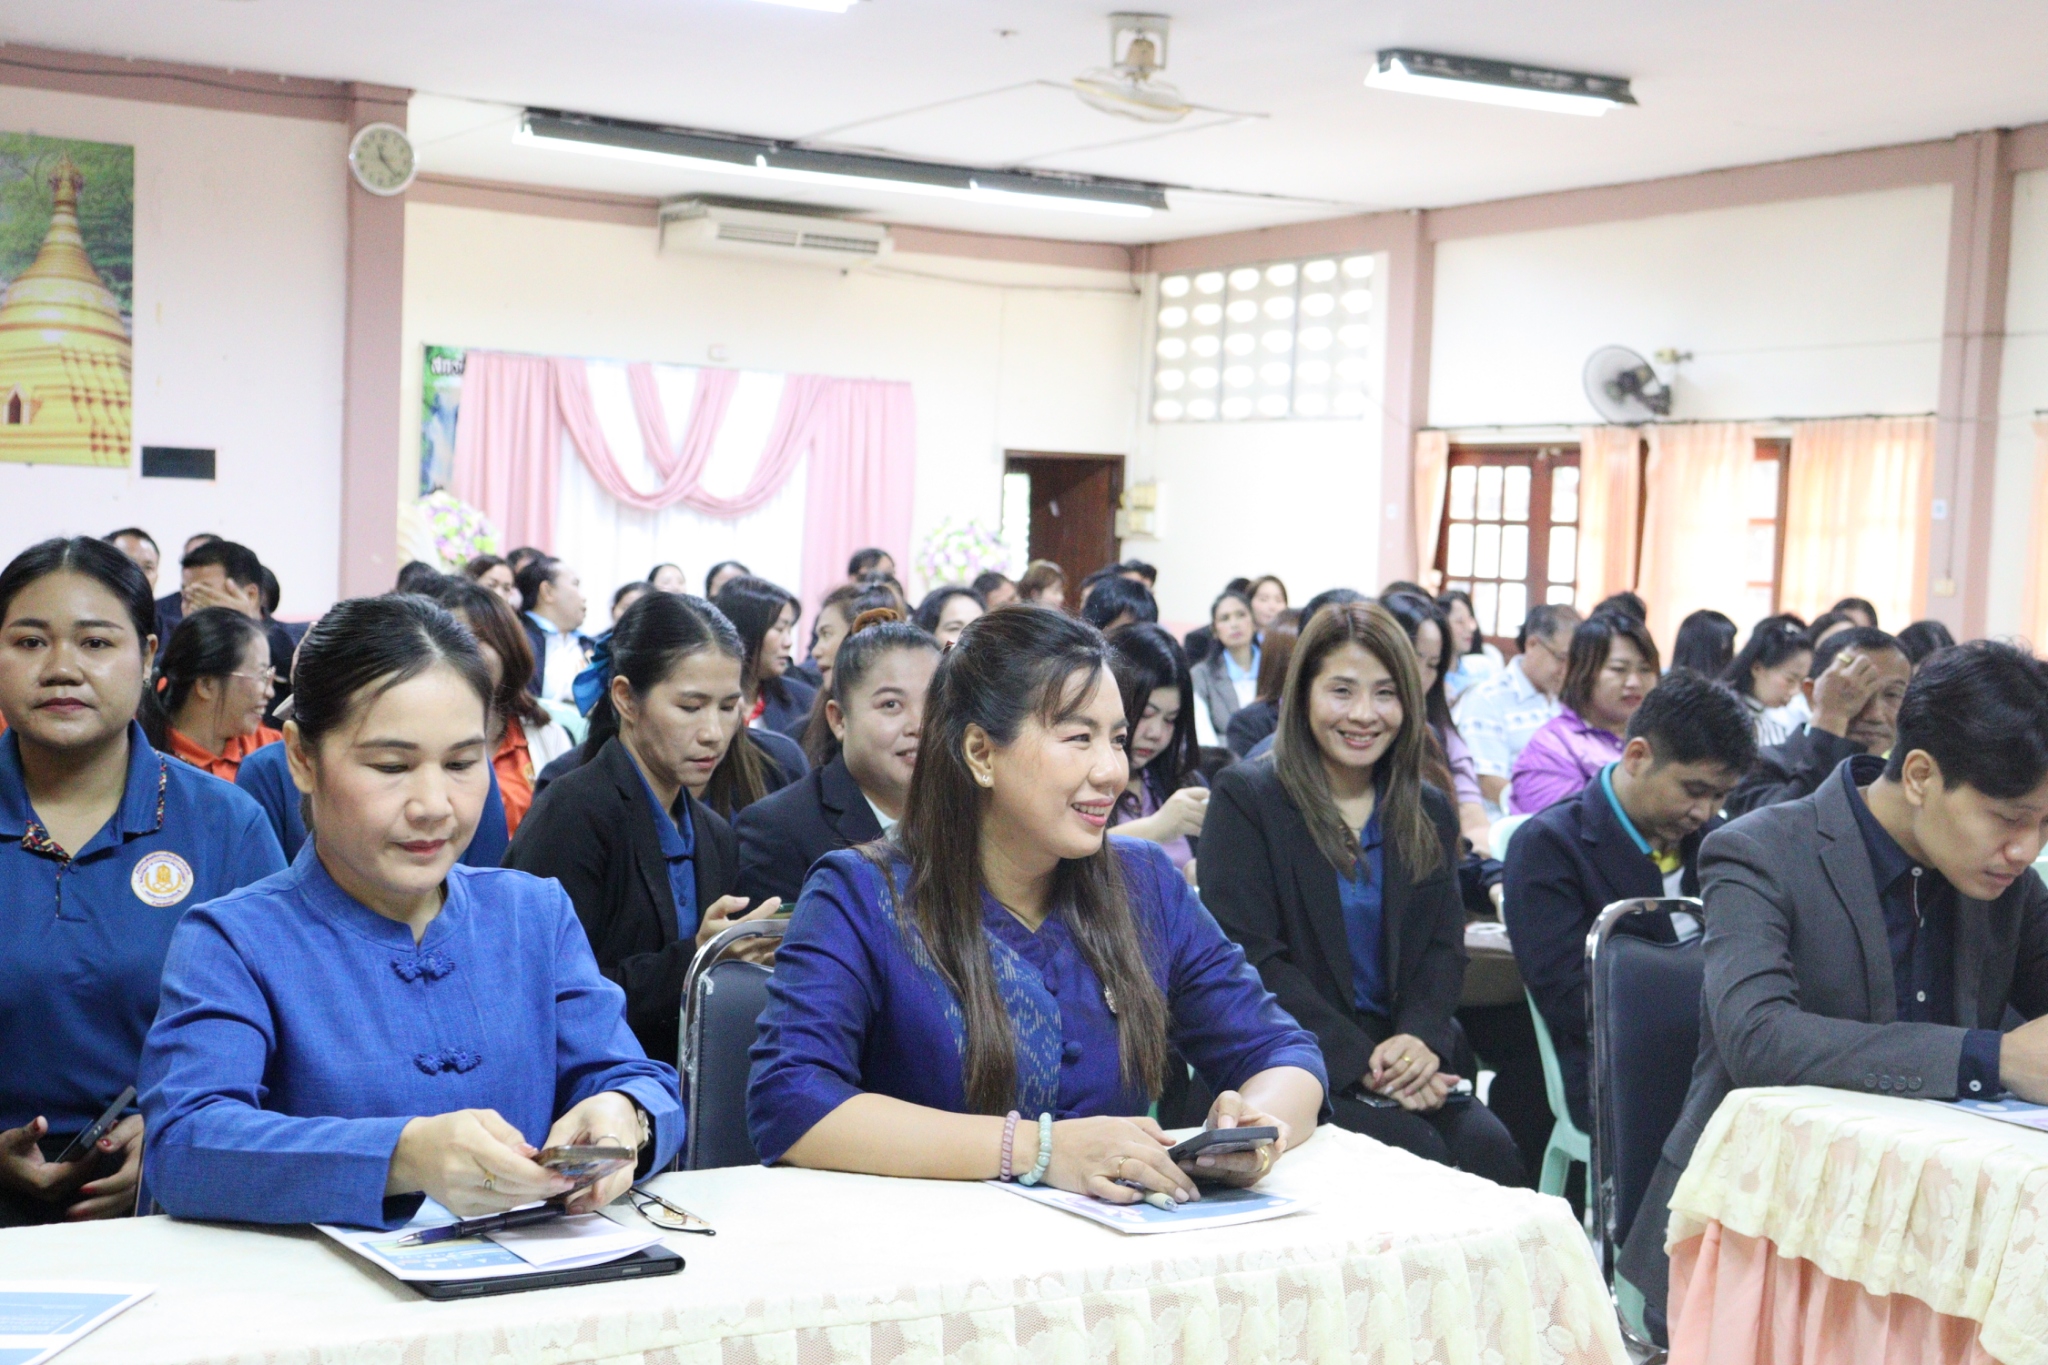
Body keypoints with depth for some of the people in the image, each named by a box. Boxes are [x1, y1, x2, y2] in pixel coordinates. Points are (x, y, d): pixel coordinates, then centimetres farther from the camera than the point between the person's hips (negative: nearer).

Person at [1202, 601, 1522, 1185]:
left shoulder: (1429, 811, 15)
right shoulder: (1245, 798, -2)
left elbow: (1444, 948, 9)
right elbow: (1252, 958, -9)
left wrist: (1420, 1038, -13)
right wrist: (1360, 1063, -17)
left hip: (1407, 1058, 5)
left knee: (1490, 1150, -23)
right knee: (1418, 1152, -28)